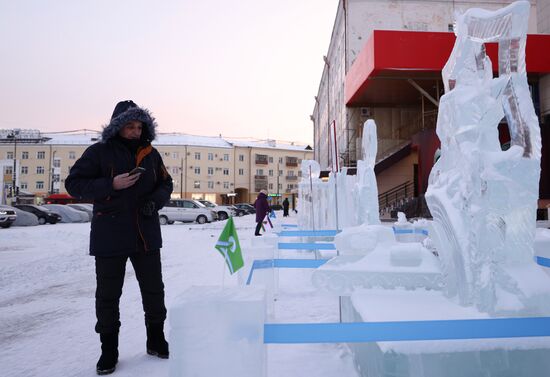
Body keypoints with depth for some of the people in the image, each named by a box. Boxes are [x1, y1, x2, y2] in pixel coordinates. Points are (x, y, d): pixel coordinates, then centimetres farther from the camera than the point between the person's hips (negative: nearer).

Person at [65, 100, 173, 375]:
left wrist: (155, 201, -6)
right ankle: (109, 350, 23)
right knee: (108, 294, 5)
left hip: (146, 234, 4)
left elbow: (165, 184, 15)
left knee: (154, 288, 12)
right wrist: (112, 185, -19)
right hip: (110, 236, -3)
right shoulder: (99, 152, -5)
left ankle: (156, 340, 30)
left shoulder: (151, 154, 6)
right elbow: (74, 184, -7)